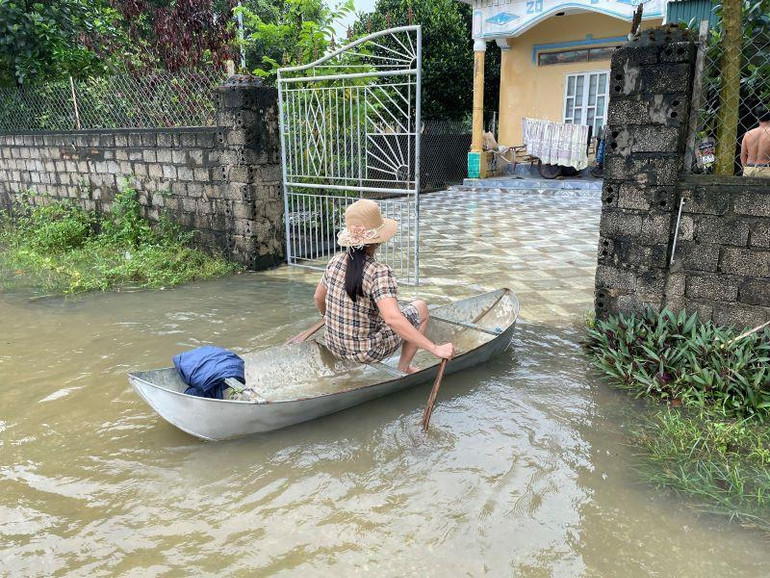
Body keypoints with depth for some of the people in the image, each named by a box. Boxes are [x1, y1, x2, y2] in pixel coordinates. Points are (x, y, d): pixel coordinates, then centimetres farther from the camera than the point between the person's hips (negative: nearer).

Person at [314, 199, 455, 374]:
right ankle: (403, 368, 17)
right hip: (367, 352, -6)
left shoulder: (335, 261, -5)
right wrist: (434, 348, -34)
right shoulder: (380, 272, -24)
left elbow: (318, 298, 11)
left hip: (334, 347, 6)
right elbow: (392, 319, -37)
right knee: (420, 307, 11)